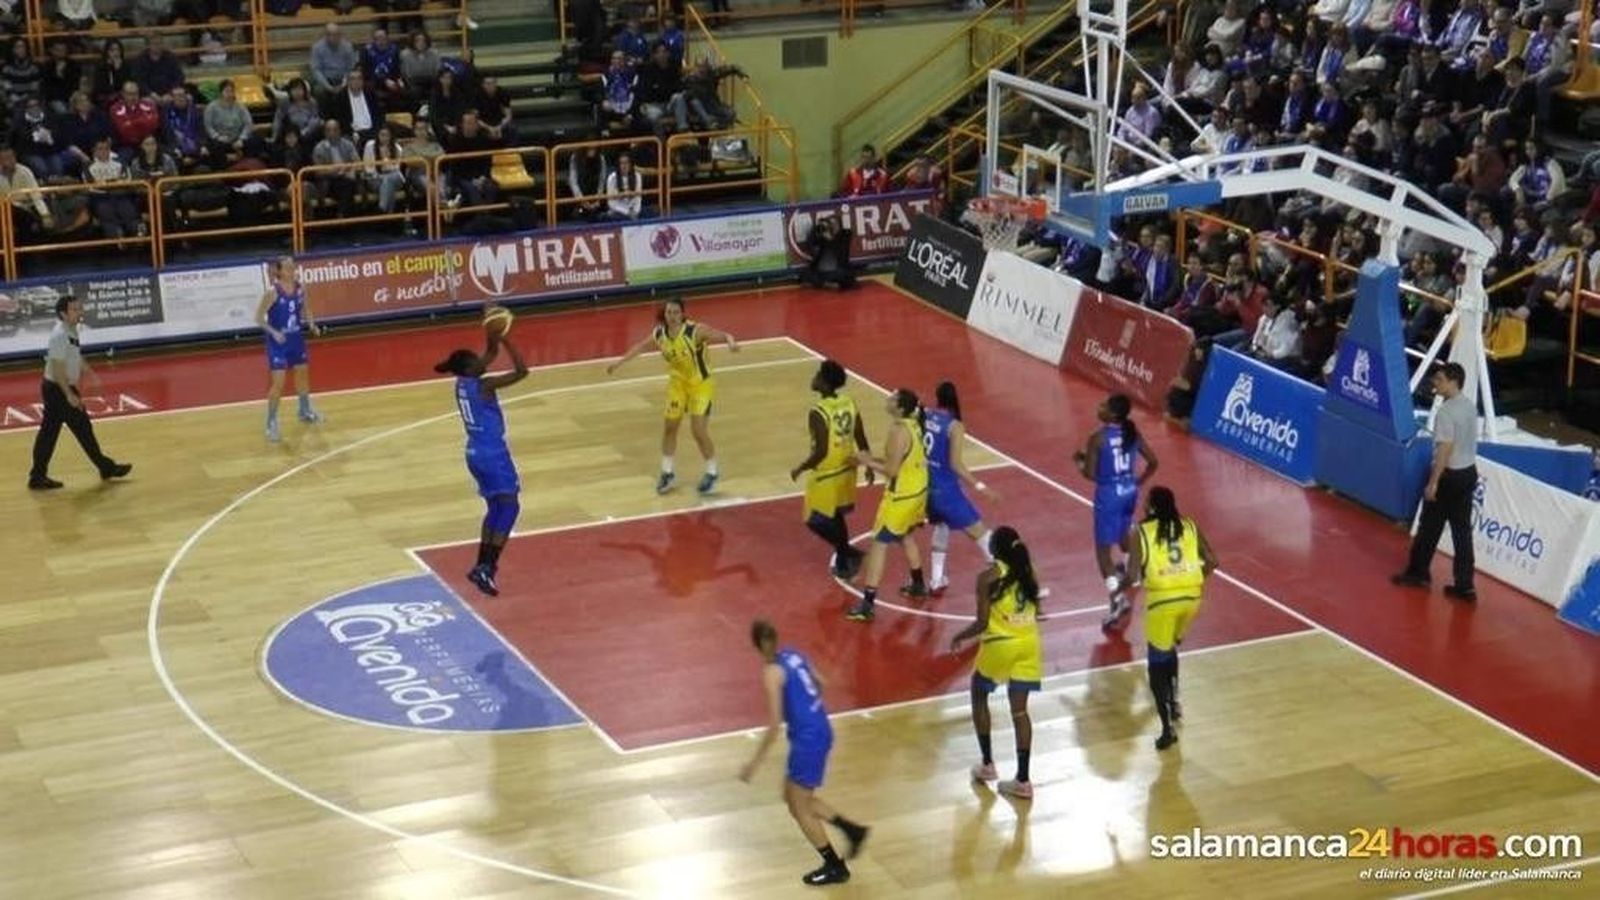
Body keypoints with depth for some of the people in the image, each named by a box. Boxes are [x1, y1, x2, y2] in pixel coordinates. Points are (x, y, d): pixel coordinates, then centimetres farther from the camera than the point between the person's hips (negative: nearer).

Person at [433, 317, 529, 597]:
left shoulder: (462, 382, 4)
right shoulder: (484, 385, -20)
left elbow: (491, 355, 18)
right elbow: (521, 371, -22)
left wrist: (493, 339, 2)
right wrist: (504, 340, -19)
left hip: (476, 454, 9)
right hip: (493, 454, -9)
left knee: (496, 508, 21)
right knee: (509, 507, -4)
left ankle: (483, 565, 22)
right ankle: (486, 568, -15)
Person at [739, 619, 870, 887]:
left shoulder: (771, 672, -18)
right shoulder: (793, 655, 5)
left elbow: (774, 725, -20)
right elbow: (820, 683, 19)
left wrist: (755, 763, -14)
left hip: (807, 739, -9)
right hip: (821, 730, 9)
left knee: (799, 808, 7)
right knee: (794, 796, 23)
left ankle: (835, 867, 17)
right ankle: (852, 830, 26)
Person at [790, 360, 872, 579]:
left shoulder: (818, 412, -25)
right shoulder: (850, 403, -2)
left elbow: (821, 452, -25)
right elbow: (861, 440, 4)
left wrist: (799, 469, -10)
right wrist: (869, 466, 18)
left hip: (826, 474, -7)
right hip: (846, 469, 7)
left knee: (816, 521, 8)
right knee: (836, 516, 22)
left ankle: (849, 553, -1)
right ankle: (843, 563, 29)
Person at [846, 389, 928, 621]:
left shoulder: (899, 432, -25)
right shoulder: (914, 425, 3)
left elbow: (891, 471, -24)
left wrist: (868, 462, -11)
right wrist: (875, 459, 8)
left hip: (901, 496, -9)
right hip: (918, 490, 9)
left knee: (879, 544, -5)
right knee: (905, 537, 30)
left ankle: (867, 604, -6)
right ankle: (918, 585, 45)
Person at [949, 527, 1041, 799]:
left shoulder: (989, 577, -10)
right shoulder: (1028, 573, 6)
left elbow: (982, 623, -12)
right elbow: (1034, 611, 10)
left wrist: (959, 637, 5)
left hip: (1000, 645, -4)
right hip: (1028, 644, 4)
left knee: (979, 696, 21)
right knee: (1019, 710, 8)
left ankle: (987, 764, 22)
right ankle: (1023, 779, 4)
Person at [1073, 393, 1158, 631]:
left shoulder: (1098, 438, -19)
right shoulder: (1132, 433, -1)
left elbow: (1090, 474, -18)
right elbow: (1153, 462, 4)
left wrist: (1079, 460, 2)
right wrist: (1139, 481, 19)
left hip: (1109, 494, -7)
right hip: (1129, 491, 7)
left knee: (1103, 549, -1)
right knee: (1123, 531, 36)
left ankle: (1118, 598, -16)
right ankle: (1130, 570, 60)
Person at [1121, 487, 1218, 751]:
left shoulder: (1140, 532, 1)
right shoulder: (1190, 526, 13)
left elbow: (1132, 575, -6)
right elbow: (1211, 562, 9)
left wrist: (1120, 588, 15)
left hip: (1162, 598, -4)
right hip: (1191, 595, 4)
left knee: (1157, 663, 7)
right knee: (1170, 648, 31)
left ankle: (1168, 729, -1)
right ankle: (1173, 702, 41)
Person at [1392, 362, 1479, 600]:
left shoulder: (1446, 412, -20)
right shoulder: (1470, 406, 6)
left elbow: (1445, 449, -24)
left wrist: (1433, 482, -20)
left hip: (1449, 475, -7)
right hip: (1469, 472, 8)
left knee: (1430, 527, 10)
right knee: (1462, 530, 7)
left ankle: (1417, 572, 24)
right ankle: (1464, 585, 6)